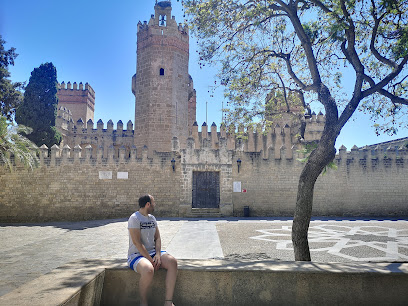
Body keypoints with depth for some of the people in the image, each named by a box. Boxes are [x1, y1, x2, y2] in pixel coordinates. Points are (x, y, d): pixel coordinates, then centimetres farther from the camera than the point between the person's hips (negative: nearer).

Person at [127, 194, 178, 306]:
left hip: (152, 252, 7)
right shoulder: (134, 218, -12)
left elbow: (157, 238, 10)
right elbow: (137, 243, -18)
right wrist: (150, 260, -20)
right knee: (148, 270, -38)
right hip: (137, 255, -7)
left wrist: (158, 255, -8)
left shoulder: (152, 218, 12)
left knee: (172, 262, -20)